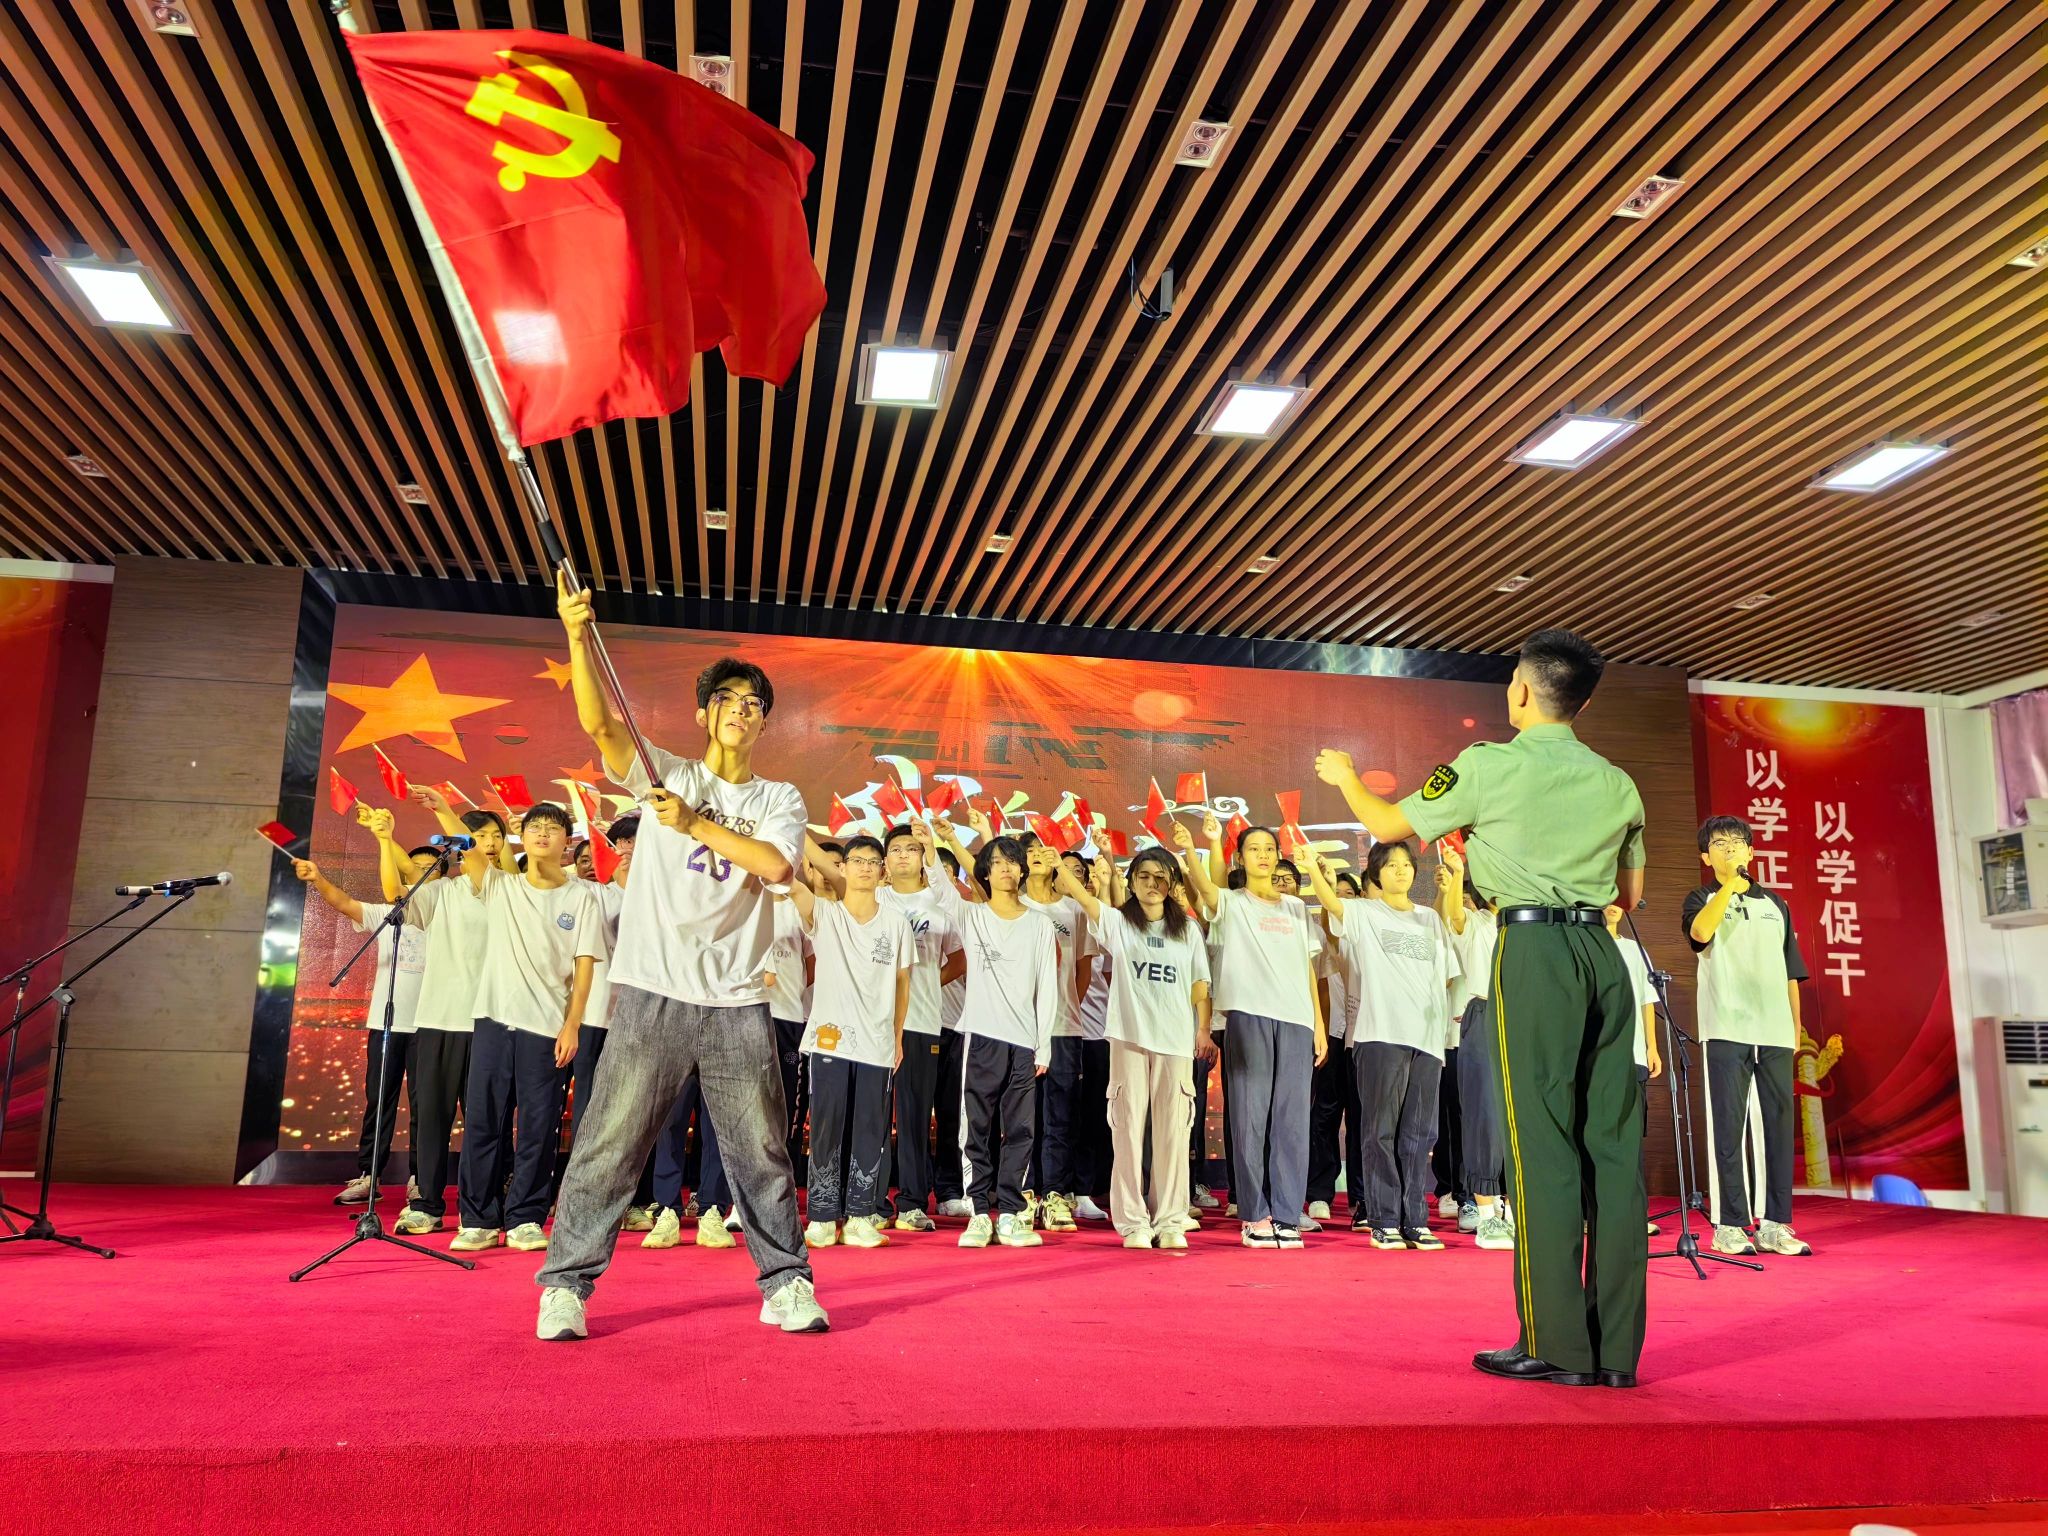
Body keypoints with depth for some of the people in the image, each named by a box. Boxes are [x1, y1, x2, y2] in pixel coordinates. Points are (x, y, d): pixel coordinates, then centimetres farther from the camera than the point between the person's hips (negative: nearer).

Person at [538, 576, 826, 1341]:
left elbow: (774, 864, -10)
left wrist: (695, 823, -12)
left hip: (738, 1003, 2)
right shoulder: (664, 773, 7)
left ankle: (787, 1284, 20)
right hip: (653, 991, -1)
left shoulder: (781, 800, 10)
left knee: (762, 1152, 8)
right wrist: (577, 633, -22)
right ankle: (565, 1284, 12)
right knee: (610, 1144, 0)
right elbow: (599, 722, -10)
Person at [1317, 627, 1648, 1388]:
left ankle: (1557, 1345, -1)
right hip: (1603, 952, 5)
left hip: (1534, 950, -5)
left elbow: (1390, 824, 9)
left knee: (1544, 1143, -4)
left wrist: (1344, 776, 28)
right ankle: (1616, 1348, 10)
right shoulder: (1617, 784, 13)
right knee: (1612, 1141, 5)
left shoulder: (1490, 766, -1)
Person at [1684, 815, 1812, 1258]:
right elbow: (1700, 931, -18)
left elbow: (1790, 973, 19)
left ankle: (1776, 1224, 9)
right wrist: (1730, 884, -17)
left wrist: (1796, 1029, 13)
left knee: (1779, 1123, 2)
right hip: (1727, 1030, -4)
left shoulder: (1775, 904, 18)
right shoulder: (1701, 899, 8)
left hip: (1774, 1031, 4)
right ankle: (1730, 1225, -1)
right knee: (1728, 1126, -5)